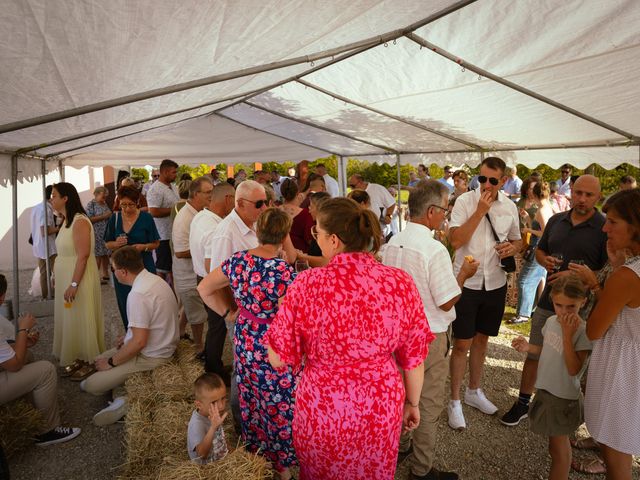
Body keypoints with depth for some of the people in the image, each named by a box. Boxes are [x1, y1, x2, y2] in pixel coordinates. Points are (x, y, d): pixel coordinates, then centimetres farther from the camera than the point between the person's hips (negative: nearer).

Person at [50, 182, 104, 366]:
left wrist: (74, 284, -24)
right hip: (66, 278, 9)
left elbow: (83, 256, -23)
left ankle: (85, 362, 16)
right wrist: (57, 274, 14)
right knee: (68, 319, 17)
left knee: (79, 321, 2)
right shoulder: (67, 221, 9)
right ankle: (70, 357, 31)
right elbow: (66, 253, 13)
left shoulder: (80, 221, -19)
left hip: (79, 278, -9)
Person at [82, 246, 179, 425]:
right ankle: (122, 398, 12)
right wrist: (129, 336, 18)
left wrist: (112, 362, -13)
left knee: (90, 385, -7)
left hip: (150, 356, -10)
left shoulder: (138, 294, -28)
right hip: (162, 345, 10)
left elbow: (139, 342, -27)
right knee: (99, 360, 20)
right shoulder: (154, 278, 2)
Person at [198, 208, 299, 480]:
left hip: (244, 343, 6)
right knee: (278, 407, 15)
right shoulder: (284, 272, -26)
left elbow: (203, 289, 5)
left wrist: (227, 312, 9)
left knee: (250, 402, 25)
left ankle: (252, 452, 48)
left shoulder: (237, 260, -7)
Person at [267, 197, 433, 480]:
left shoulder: (306, 284, -21)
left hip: (321, 410, -1)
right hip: (382, 409, 2)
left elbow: (279, 359, -11)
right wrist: (412, 403, 12)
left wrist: (283, 312, 5)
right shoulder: (400, 283, -15)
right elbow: (413, 357, -4)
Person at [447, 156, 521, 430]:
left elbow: (516, 240, 16)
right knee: (462, 344, 3)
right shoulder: (465, 201, -11)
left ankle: (474, 391, 38)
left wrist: (513, 247, -7)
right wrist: (480, 211, -22)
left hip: (495, 283, 5)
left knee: (481, 339, 19)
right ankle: (455, 402, 19)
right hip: (466, 282, -4)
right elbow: (455, 240, -21)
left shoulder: (510, 207, 3)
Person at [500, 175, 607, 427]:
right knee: (533, 354, 13)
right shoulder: (556, 220, 6)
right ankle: (522, 403, 29)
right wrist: (545, 261, -6)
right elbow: (539, 251, 16)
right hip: (547, 302, 4)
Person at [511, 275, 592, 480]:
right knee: (559, 444, 23)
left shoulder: (583, 331, -23)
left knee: (558, 446, 10)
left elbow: (573, 369, -28)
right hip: (545, 390, 6)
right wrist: (528, 347, -3)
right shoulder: (551, 321, -2)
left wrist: (567, 335, -34)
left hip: (564, 397, -6)